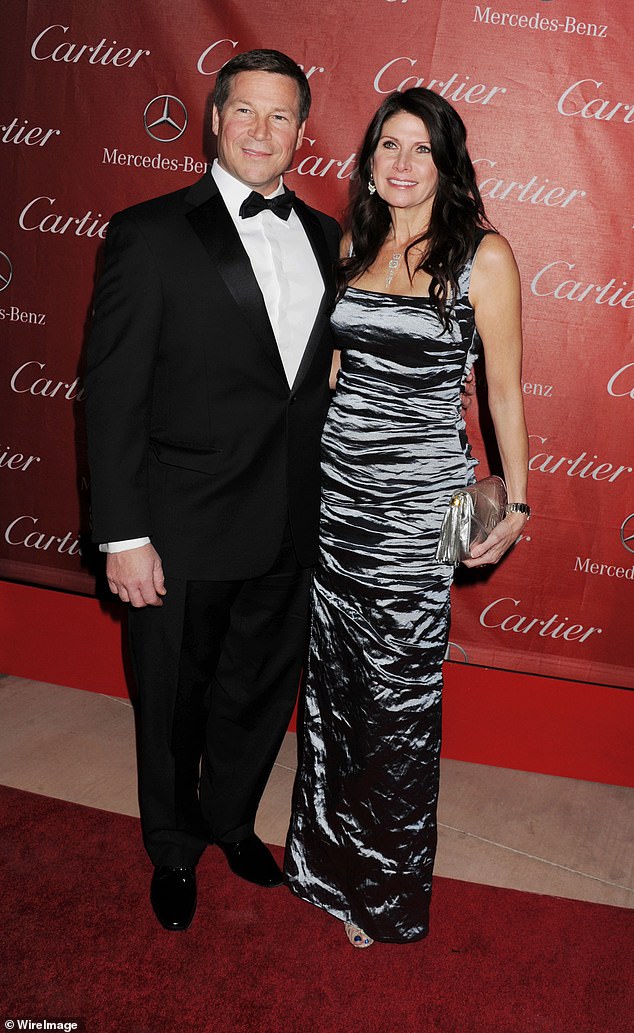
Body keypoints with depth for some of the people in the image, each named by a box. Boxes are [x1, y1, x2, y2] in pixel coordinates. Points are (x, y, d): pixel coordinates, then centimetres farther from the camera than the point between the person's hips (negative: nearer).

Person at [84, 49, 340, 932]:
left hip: (291, 528, 5)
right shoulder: (151, 234, -8)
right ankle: (174, 848, 42)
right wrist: (123, 535, -14)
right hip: (186, 530, -4)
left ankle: (231, 817, 48)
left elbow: (325, 374, 11)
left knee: (263, 691, 20)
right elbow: (112, 393, -11)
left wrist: (324, 502, 7)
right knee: (176, 701, 15)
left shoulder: (325, 238, 7)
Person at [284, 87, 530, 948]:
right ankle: (330, 854, 35)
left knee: (397, 692, 3)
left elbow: (505, 388, -3)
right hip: (333, 484, 5)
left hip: (418, 499, -5)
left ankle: (385, 889, 26)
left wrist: (516, 501, -1)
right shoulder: (350, 246, 9)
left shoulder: (483, 255, -5)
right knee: (332, 678, 13)